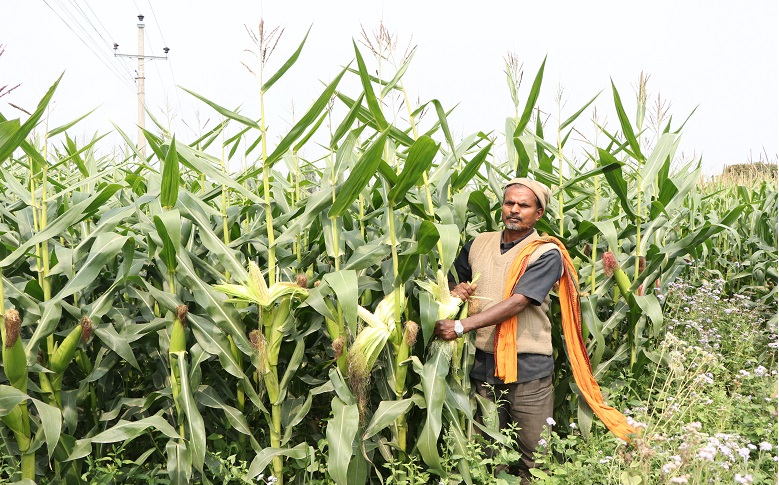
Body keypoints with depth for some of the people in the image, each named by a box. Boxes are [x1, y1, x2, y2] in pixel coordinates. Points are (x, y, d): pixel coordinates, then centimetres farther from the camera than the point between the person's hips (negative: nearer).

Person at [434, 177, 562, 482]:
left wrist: (462, 326, -23)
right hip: (484, 363, 4)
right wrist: (455, 292, -3)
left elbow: (517, 302, -18)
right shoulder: (478, 244, 10)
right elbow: (454, 281, 23)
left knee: (534, 456, 3)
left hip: (528, 368, -4)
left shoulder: (546, 254, -6)